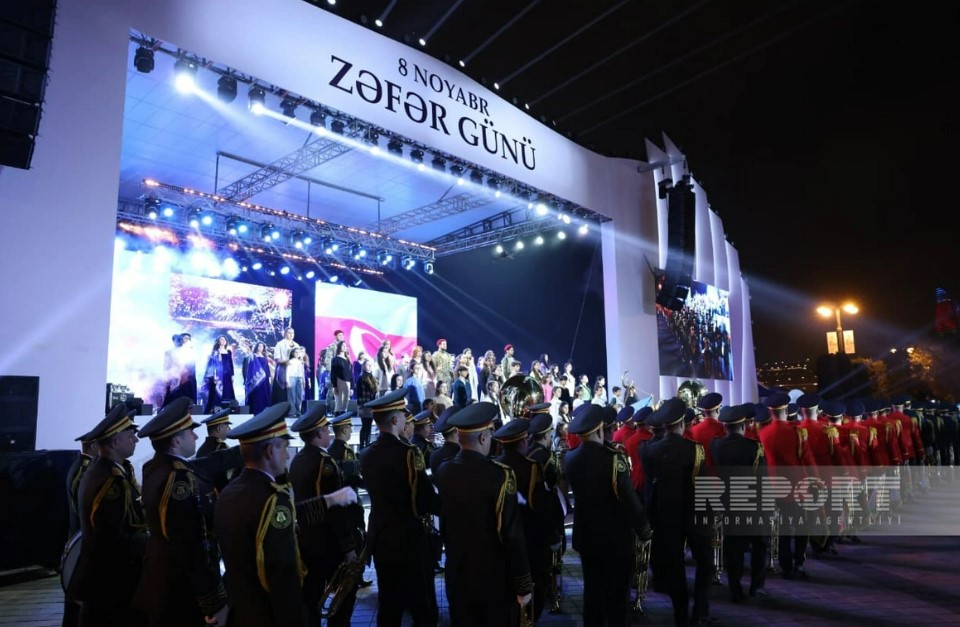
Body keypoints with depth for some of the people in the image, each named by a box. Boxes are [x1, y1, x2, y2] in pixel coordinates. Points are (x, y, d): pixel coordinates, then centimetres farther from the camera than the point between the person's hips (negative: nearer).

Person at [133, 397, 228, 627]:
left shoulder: (155, 468, 4)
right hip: (184, 594, -10)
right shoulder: (181, 479, -26)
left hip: (163, 586, 10)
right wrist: (215, 602, -22)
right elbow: (193, 548, -27)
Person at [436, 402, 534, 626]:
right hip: (495, 578, -5)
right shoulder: (500, 475, -22)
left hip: (456, 576, 5)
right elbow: (513, 535, -19)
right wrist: (523, 585, -10)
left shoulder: (443, 472, -5)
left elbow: (444, 523, 7)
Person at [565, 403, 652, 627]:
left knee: (592, 589, 17)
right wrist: (644, 530, -7)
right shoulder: (612, 458, -24)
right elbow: (630, 499, -20)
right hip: (616, 537, -5)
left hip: (585, 535, 5)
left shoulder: (570, 459, -6)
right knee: (617, 593, 10)